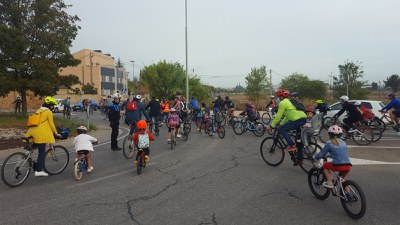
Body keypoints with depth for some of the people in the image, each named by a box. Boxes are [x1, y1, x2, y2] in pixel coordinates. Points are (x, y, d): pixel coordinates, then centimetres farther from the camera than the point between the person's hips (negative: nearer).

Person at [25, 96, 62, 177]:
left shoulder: (39, 110, 21)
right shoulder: (49, 112, -4)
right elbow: (51, 124, -6)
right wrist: (56, 133, 3)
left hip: (32, 131, 8)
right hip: (41, 133, -8)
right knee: (42, 152, -3)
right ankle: (39, 170, -3)